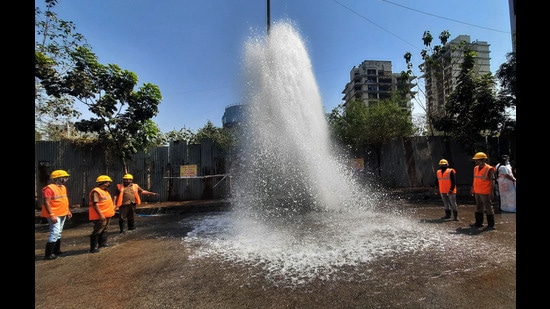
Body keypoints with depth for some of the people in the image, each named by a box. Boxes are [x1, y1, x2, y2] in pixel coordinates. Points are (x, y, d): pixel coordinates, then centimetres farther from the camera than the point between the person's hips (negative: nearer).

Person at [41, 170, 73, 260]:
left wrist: (68, 211, 18)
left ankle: (56, 251, 27)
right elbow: (46, 203, -19)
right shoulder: (49, 188, -17)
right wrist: (51, 215, -23)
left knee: (59, 233, 16)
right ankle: (48, 254, 0)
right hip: (54, 215, -9)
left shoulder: (63, 187, 11)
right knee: (55, 233, -10)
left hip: (63, 214, 9)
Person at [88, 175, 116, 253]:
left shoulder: (105, 191, 14)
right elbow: (95, 204, -22)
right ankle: (93, 247, 0)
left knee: (104, 230, 19)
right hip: (100, 216, -10)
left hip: (107, 215, 10)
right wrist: (100, 214, -25)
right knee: (97, 231, -5)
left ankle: (102, 243, 31)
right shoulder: (96, 191, -17)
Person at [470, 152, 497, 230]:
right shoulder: (476, 168, 9)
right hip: (477, 192, 7)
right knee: (478, 208, 15)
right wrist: (473, 190, 17)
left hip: (486, 193, -7)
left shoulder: (489, 169, -12)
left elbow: (492, 182, -13)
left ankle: (491, 225, 12)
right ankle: (478, 223, 25)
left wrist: (492, 192, -17)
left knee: (488, 209, 2)